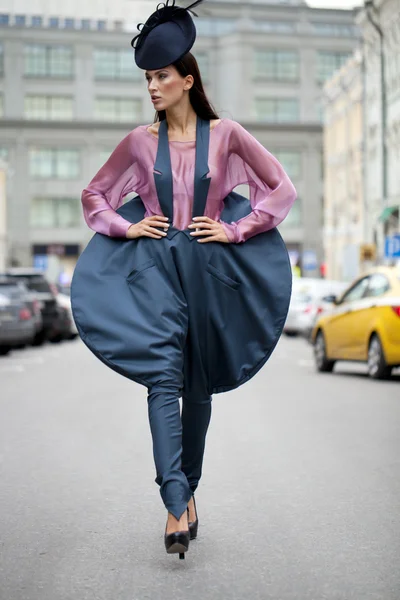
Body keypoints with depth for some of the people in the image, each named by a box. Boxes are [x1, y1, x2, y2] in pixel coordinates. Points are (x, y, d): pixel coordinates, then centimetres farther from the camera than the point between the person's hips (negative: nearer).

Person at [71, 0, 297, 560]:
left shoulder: (226, 134, -1)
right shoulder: (140, 141, 4)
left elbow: (280, 187, 5)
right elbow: (94, 194, 16)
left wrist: (235, 231, -2)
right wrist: (125, 227, 1)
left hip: (209, 268, 0)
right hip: (155, 267, 0)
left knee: (198, 386, 9)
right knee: (163, 378, -15)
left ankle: (188, 490, 26)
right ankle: (177, 505, -18)